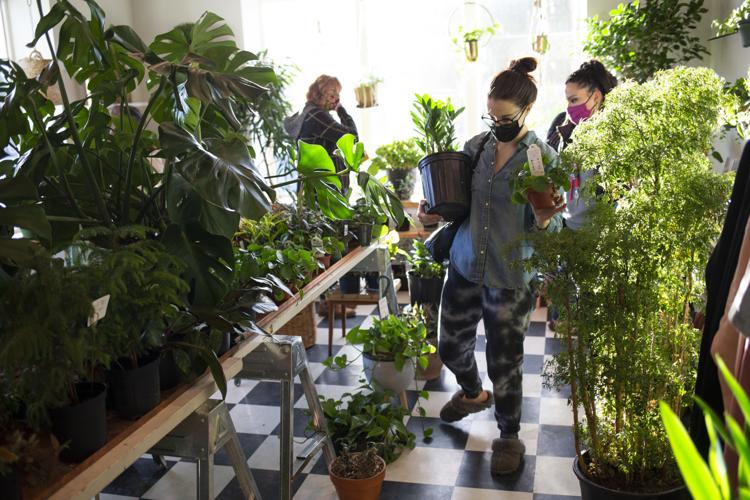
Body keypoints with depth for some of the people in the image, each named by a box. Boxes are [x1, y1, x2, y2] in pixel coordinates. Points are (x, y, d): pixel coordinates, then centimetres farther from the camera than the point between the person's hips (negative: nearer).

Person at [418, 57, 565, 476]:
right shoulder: (475, 146, 1)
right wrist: (435, 214, -6)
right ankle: (473, 394, 52)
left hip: (511, 277, -4)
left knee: (505, 363, 6)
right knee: (451, 347, 18)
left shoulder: (544, 157, -10)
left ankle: (510, 438, 32)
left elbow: (552, 225, -8)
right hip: (465, 265, 5)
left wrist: (543, 220, -30)